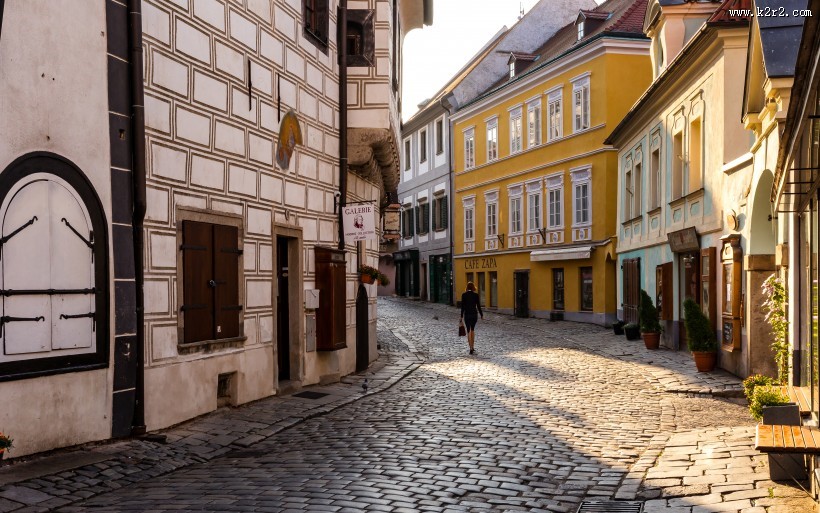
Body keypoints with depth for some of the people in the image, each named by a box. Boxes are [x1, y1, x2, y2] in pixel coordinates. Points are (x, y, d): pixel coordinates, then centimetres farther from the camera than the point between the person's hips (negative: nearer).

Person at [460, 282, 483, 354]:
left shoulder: (464, 295, -5)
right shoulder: (476, 295, -3)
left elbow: (462, 306, -5)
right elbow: (478, 306, -2)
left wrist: (462, 316, 0)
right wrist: (481, 315, 7)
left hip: (467, 314, -1)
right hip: (474, 314, 1)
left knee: (469, 331, 3)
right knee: (472, 329, 21)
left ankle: (471, 349, -4)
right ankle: (473, 347, 19)